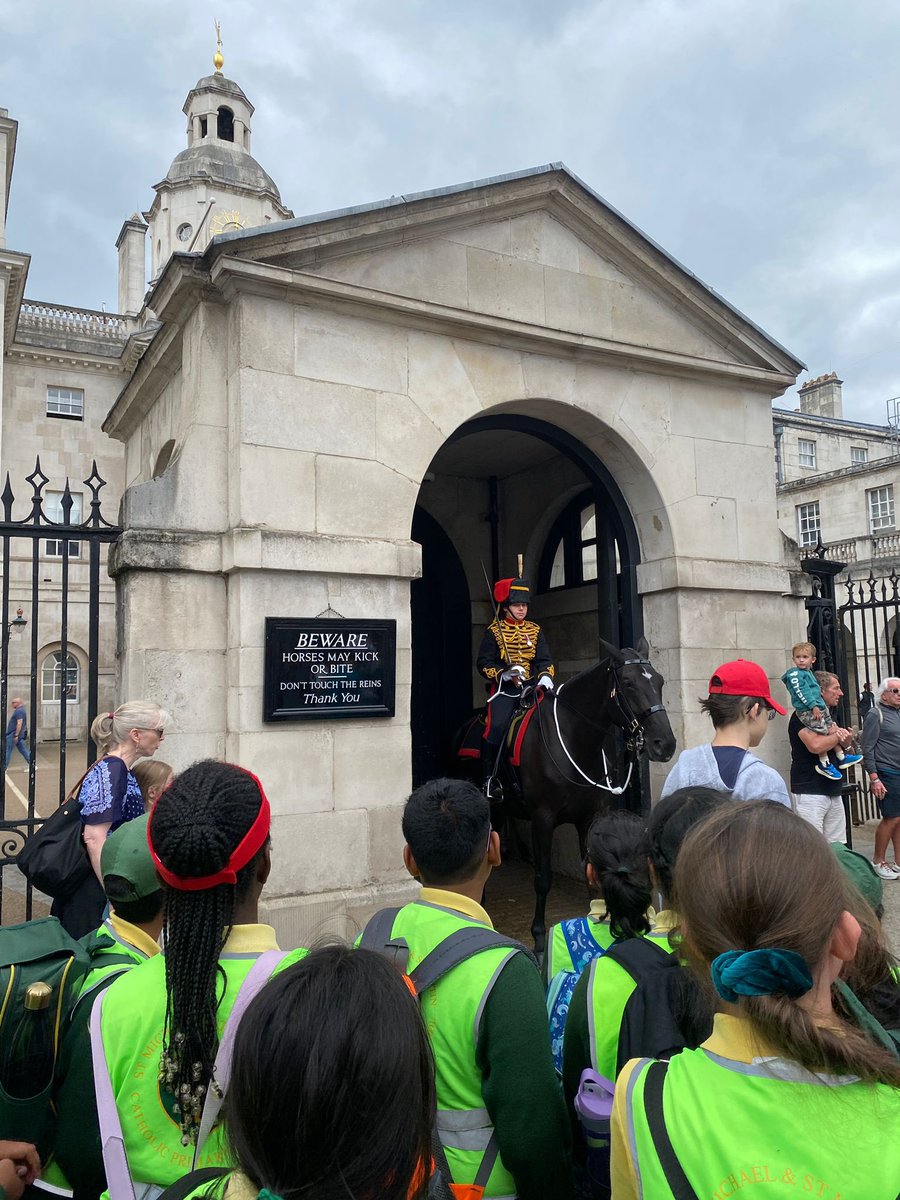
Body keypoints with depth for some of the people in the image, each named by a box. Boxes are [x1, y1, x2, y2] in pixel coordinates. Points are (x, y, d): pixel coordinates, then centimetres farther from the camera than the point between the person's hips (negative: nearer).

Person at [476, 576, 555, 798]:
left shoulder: (535, 631, 13)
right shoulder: (494, 631, 3)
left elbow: (545, 660, 8)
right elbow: (483, 663, -1)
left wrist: (545, 677, -14)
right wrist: (504, 675, -18)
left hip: (531, 686, 4)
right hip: (503, 688, -4)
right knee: (497, 726, -21)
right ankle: (489, 779, -7)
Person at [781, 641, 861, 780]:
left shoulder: (809, 672, 17)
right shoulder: (794, 673, -13)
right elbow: (800, 691, -20)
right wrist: (813, 706, -22)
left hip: (819, 707, 10)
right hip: (806, 711, -10)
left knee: (832, 730, 13)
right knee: (822, 733, -10)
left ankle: (841, 758, 25)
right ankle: (824, 764, 2)